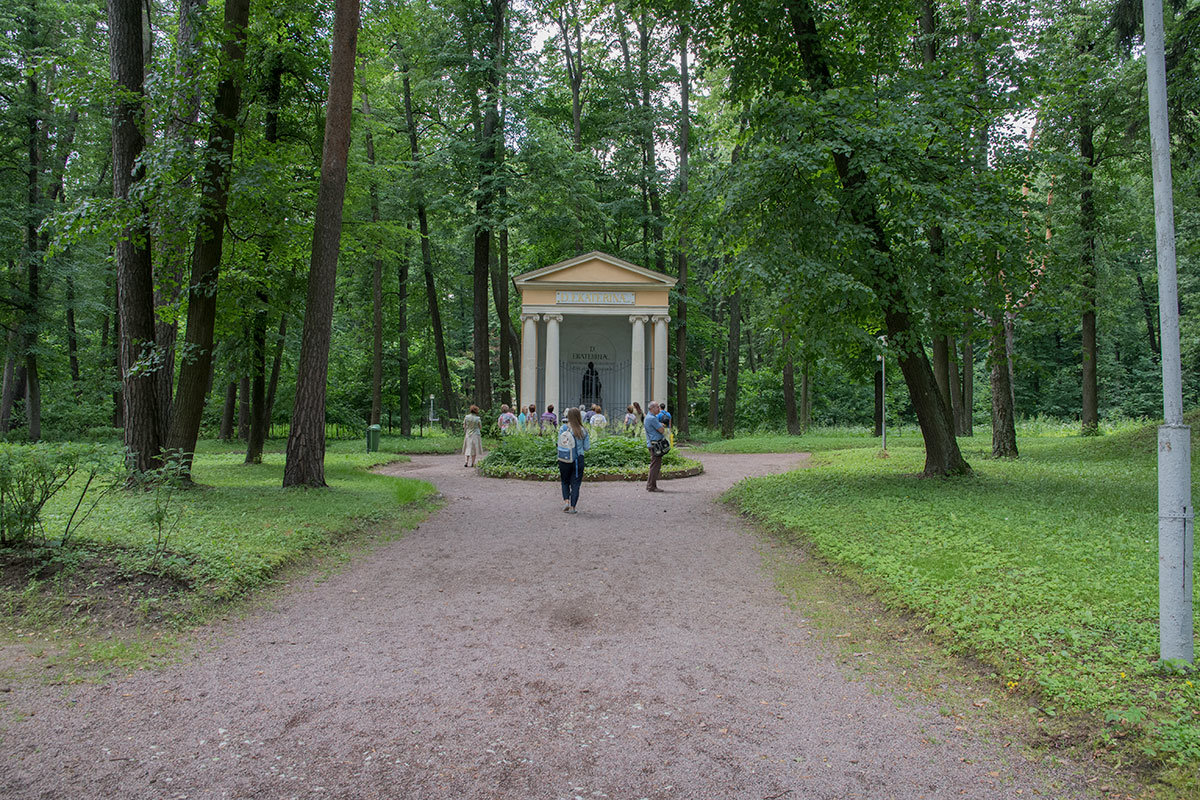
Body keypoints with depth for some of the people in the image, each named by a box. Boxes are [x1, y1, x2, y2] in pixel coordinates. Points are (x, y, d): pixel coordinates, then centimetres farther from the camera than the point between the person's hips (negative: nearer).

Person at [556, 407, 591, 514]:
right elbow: (587, 448, -3)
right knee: (575, 484, 7)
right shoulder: (583, 431, -9)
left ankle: (566, 501, 4)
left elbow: (559, 445, 1)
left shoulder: (562, 429, -5)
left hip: (563, 460, 2)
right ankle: (572, 507, 7)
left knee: (565, 482, 20)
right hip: (578, 460, -1)